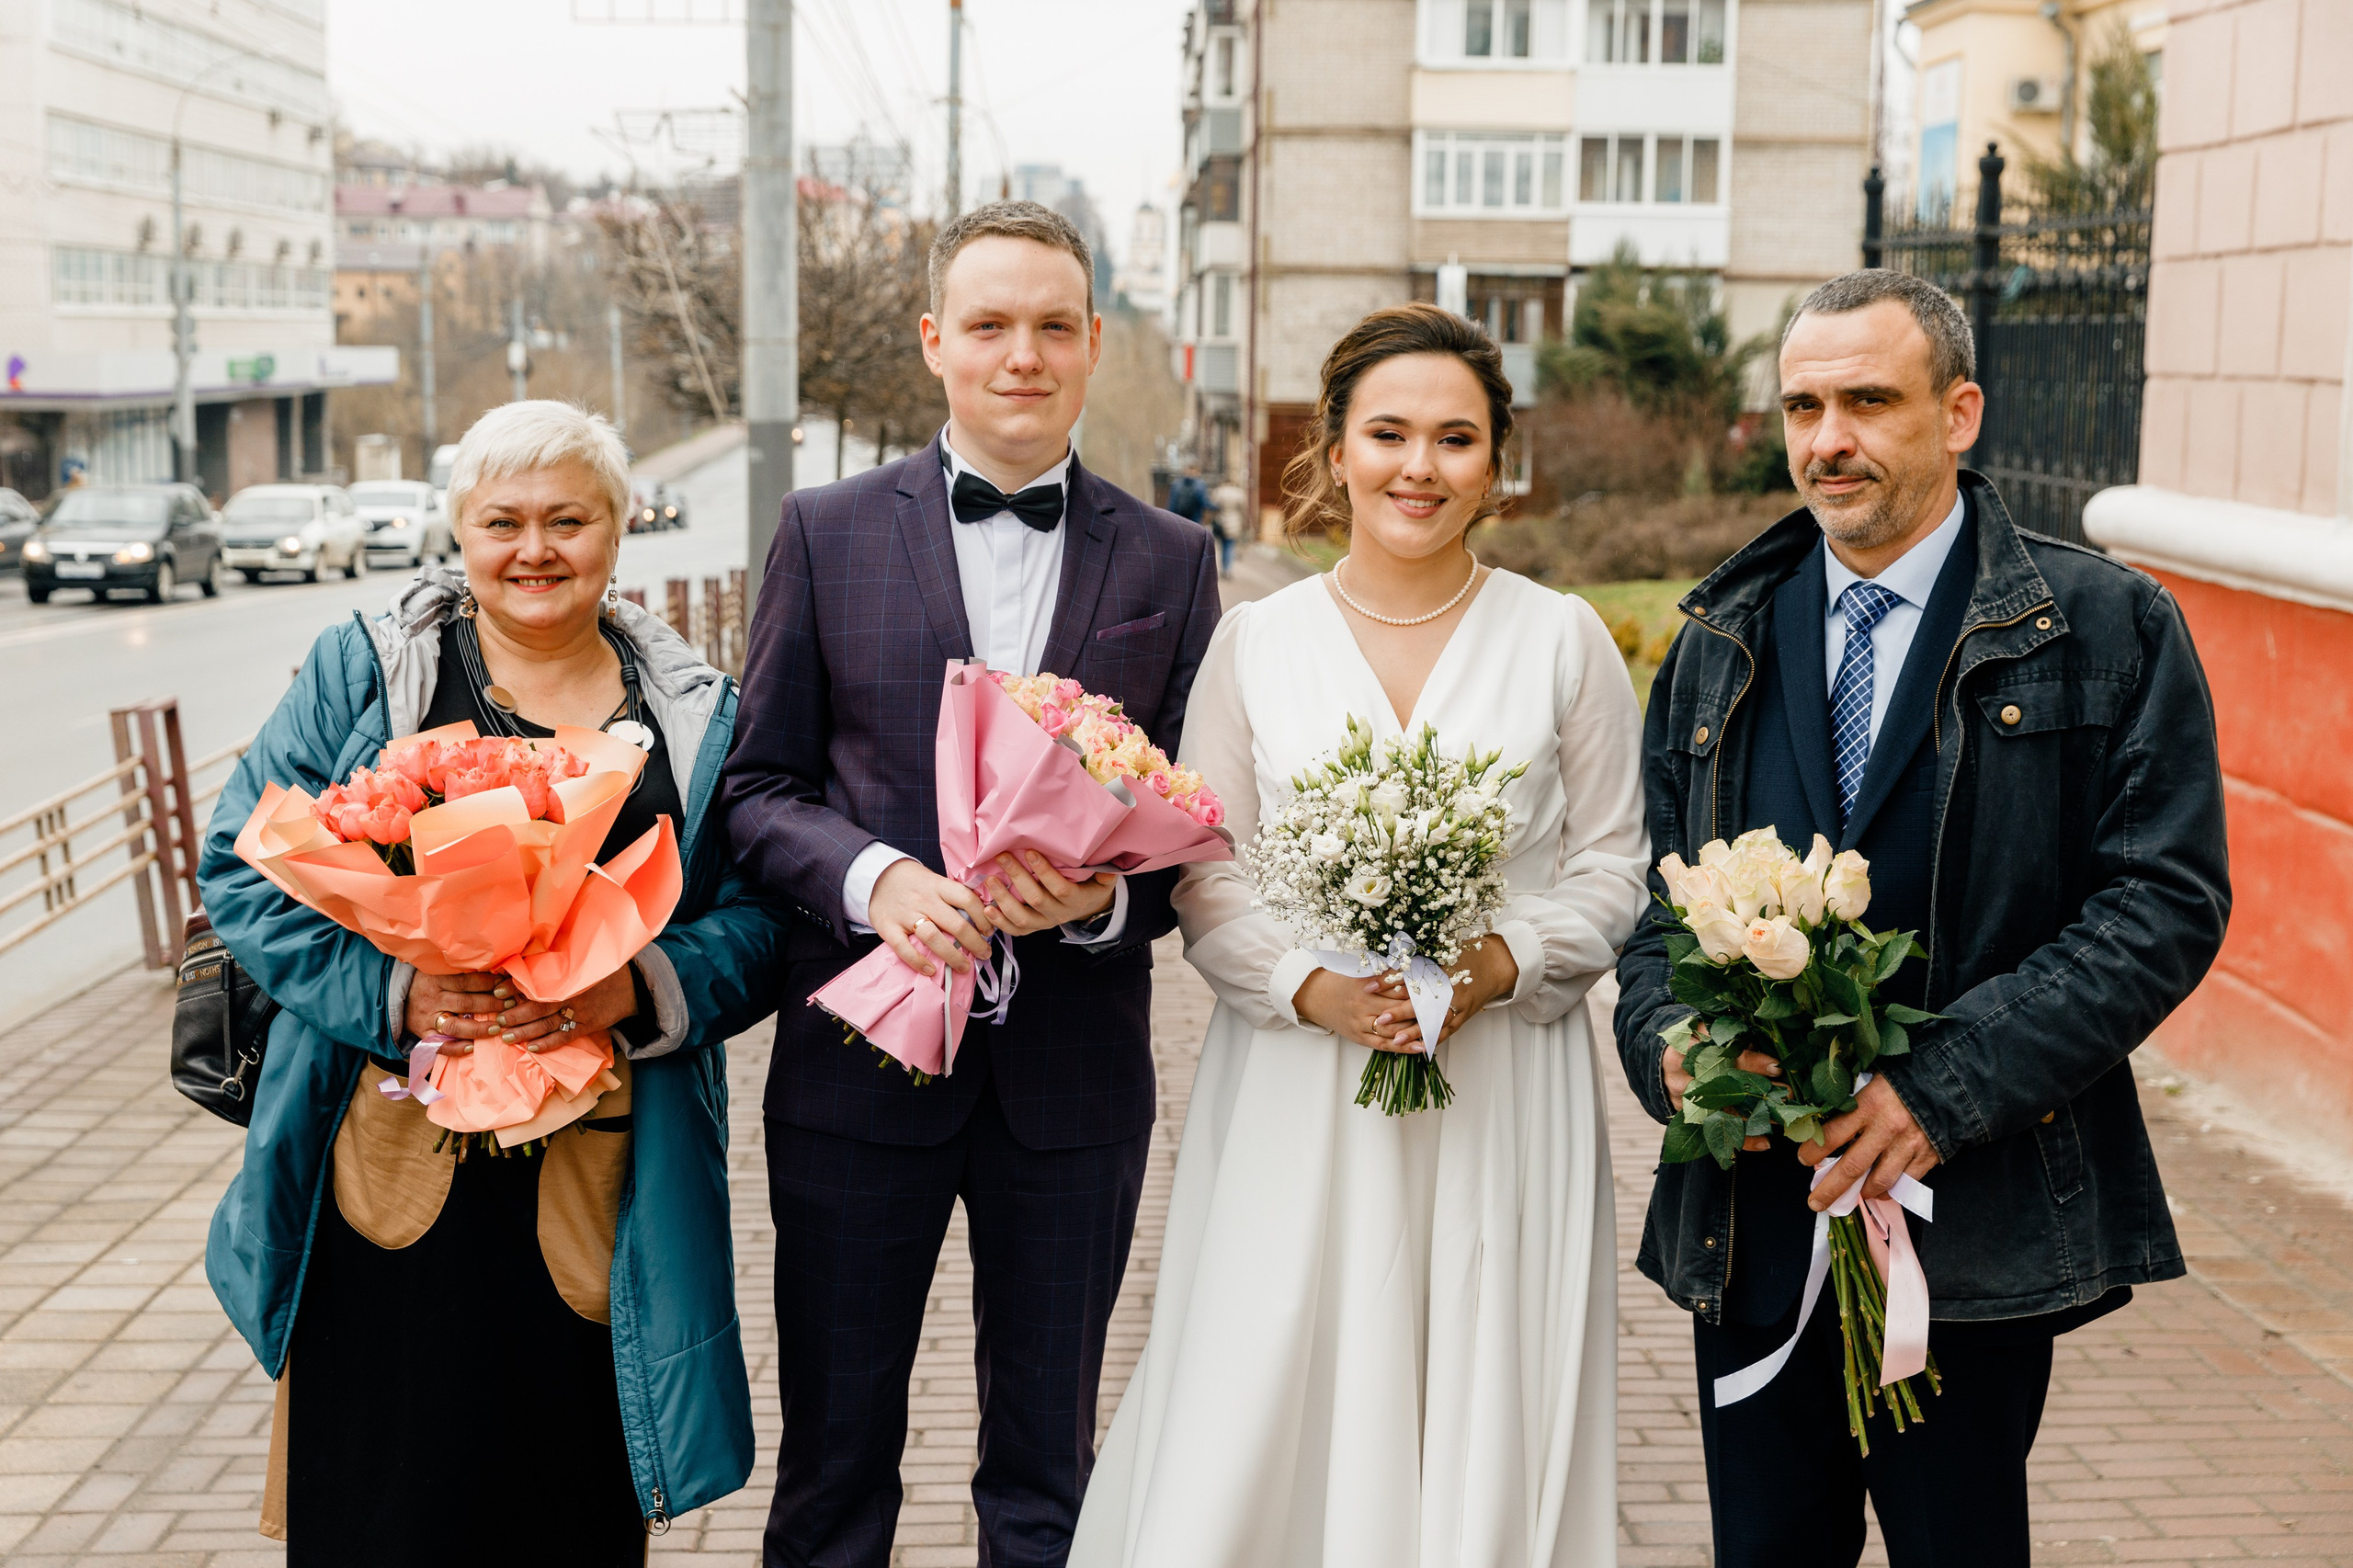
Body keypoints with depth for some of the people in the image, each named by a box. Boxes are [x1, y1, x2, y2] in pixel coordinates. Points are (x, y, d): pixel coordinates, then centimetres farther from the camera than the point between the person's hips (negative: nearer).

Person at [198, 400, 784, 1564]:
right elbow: (243, 863, 1)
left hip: (600, 1194, 1)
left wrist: (634, 988, -16)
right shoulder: (361, 672, 5)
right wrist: (395, 992, -14)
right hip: (390, 1174, -1)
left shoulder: (694, 715, 9)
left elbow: (756, 924, 4)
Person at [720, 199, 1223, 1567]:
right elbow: (759, 786, 2)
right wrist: (874, 877, -17)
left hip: (1075, 1079, 1)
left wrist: (1107, 892, -17)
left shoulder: (1170, 560, 4)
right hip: (860, 1059, -1)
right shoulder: (828, 532, 2)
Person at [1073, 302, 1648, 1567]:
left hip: (1504, 1099, 0)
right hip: (1297, 1099, 0)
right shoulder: (1255, 641, 4)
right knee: (1265, 1427, 1)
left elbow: (1614, 862, 5)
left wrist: (1501, 965, -13)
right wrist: (1312, 986, -14)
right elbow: (1203, 874, 3)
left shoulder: (1563, 639, 3)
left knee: (1485, 1414, 4)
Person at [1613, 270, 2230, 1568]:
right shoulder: (1720, 643, 10)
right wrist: (1668, 1042, -10)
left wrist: (1944, 1086, -17)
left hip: (1977, 1237, -3)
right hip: (1748, 1227, 4)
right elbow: (1651, 886, 12)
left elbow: (2167, 900, -9)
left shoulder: (2107, 629, -2)